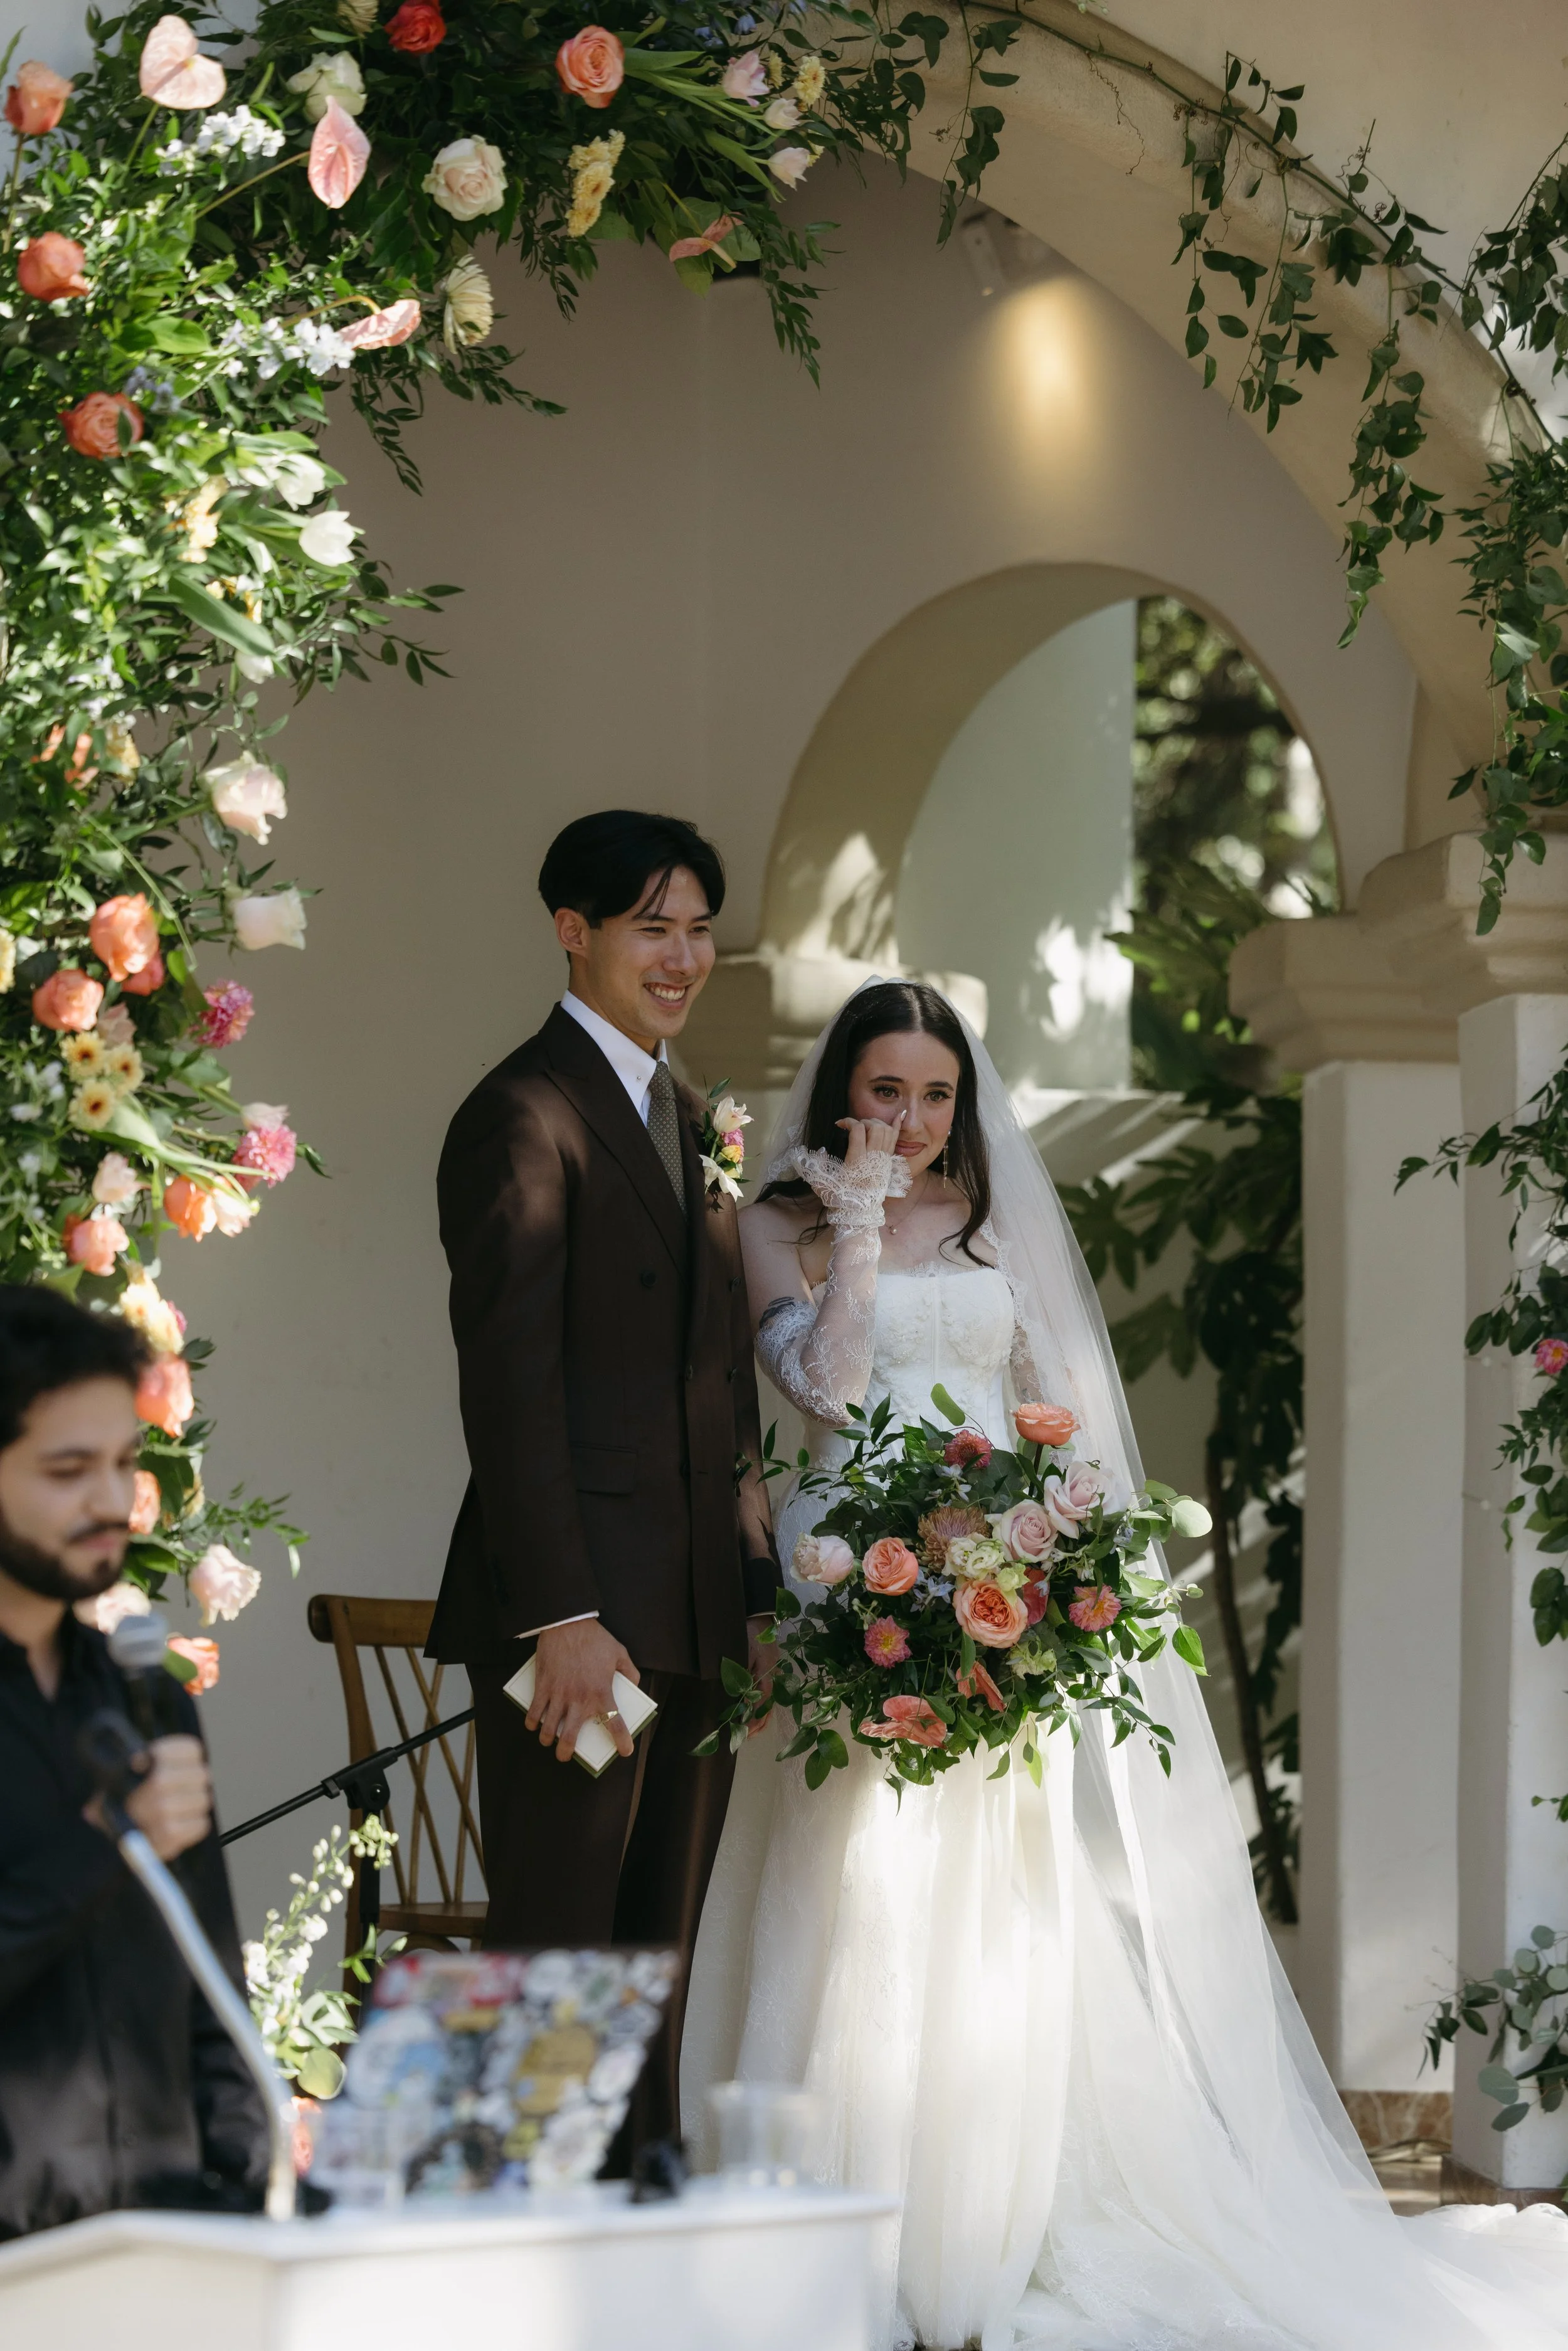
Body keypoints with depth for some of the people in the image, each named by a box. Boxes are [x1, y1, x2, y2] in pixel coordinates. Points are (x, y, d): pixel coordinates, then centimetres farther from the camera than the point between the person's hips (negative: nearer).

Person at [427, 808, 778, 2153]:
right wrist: (560, 1619, -20)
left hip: (696, 1615, 8)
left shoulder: (691, 1121, 19)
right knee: (555, 1957, -4)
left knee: (659, 1960, 10)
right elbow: (509, 1379, -15)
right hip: (582, 1615, -8)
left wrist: (758, 1588, 12)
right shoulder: (524, 1116, -9)